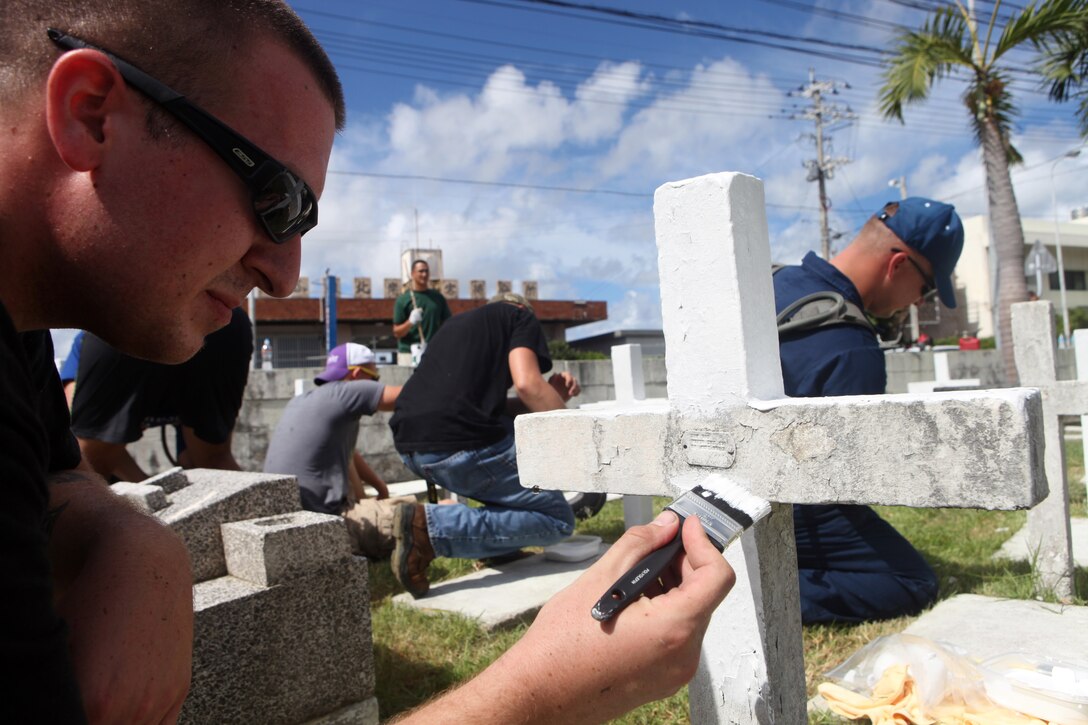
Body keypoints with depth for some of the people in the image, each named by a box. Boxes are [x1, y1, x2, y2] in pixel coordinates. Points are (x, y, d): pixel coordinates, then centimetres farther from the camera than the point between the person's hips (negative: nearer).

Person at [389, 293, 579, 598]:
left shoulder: (459, 323, 33)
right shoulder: (520, 316, 12)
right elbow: (526, 384, -8)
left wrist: (552, 393, 21)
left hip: (409, 446, 9)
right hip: (459, 446, -8)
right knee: (558, 519, 1)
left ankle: (496, 542, 18)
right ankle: (430, 526, -11)